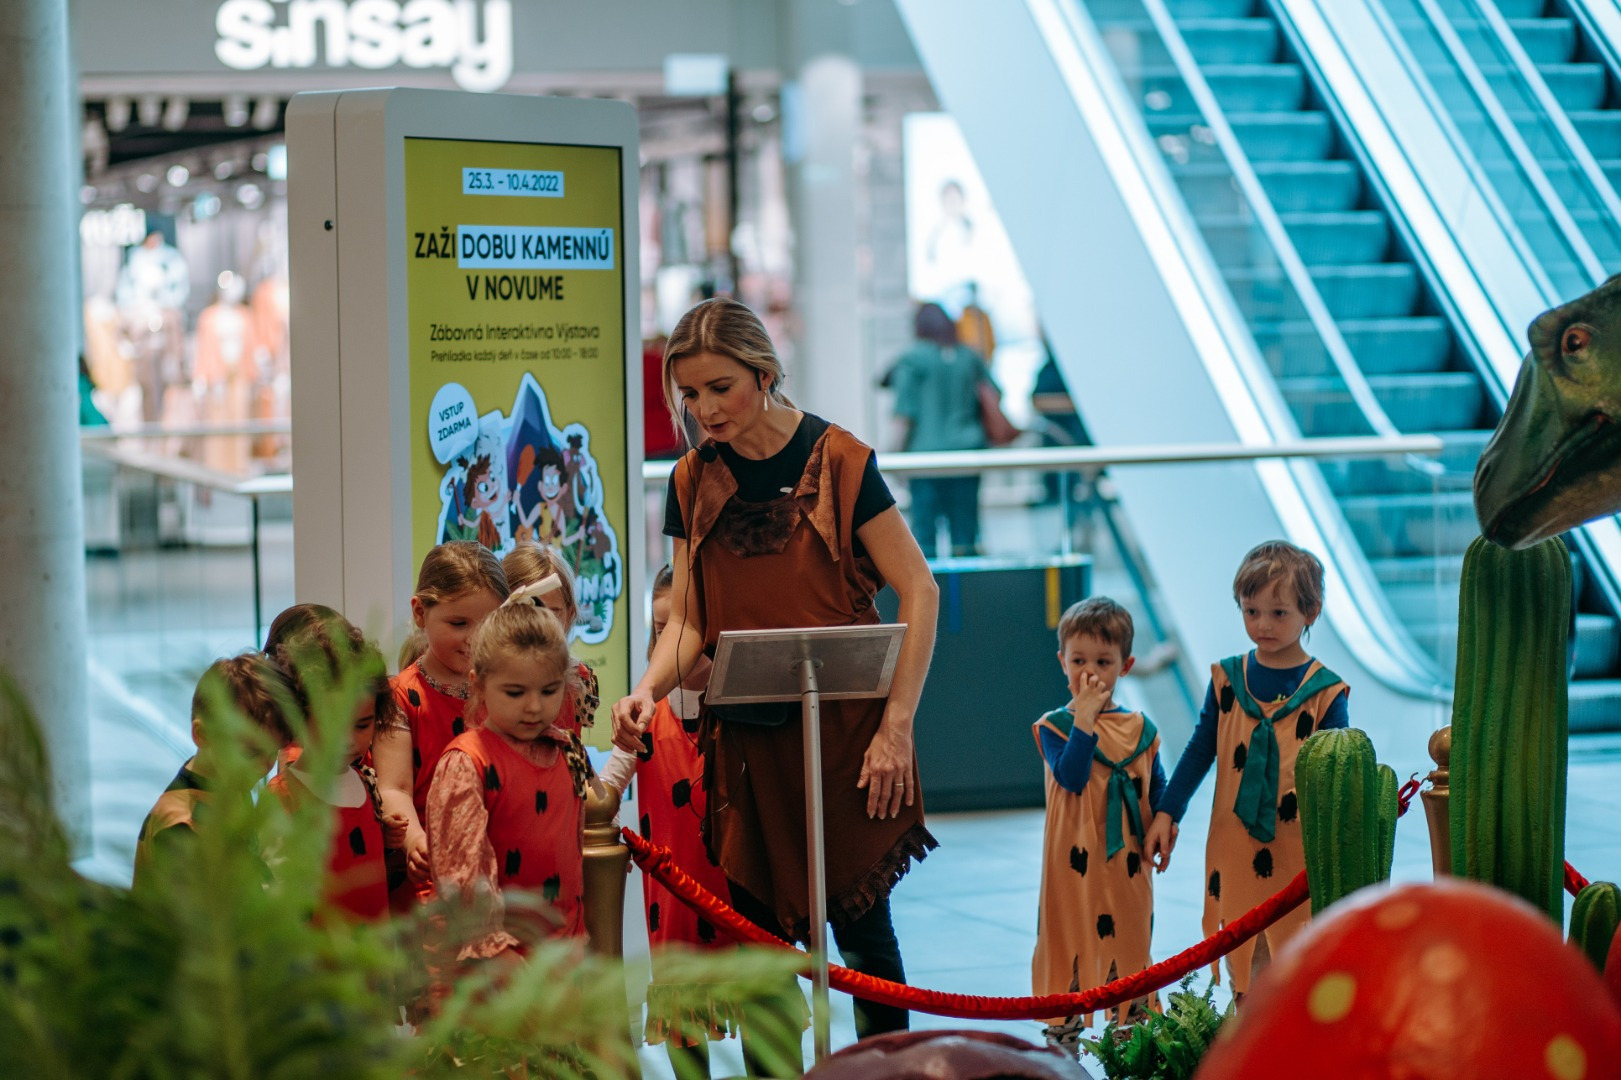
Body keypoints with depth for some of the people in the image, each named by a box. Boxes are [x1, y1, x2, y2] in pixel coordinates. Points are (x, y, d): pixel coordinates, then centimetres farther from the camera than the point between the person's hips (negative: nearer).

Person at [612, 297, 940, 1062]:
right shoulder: (692, 482, 5)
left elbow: (918, 593, -6)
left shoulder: (836, 461, -7)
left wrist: (895, 725, -12)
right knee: (756, 928, 5)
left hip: (840, 730, -3)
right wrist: (649, 690, -13)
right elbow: (688, 621, 8)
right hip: (745, 739, 4)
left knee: (858, 920, 1)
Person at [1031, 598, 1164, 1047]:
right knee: (1067, 958, 3)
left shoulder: (1140, 729, 6)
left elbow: (1158, 792, 13)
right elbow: (1071, 776, -21)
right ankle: (1061, 1047, 12)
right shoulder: (1053, 726, -4)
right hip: (1073, 866, -3)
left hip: (1127, 867, 3)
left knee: (1128, 957, 11)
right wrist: (1085, 717, -24)